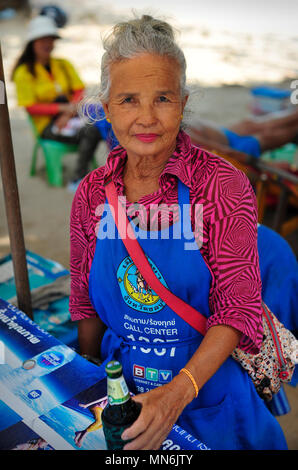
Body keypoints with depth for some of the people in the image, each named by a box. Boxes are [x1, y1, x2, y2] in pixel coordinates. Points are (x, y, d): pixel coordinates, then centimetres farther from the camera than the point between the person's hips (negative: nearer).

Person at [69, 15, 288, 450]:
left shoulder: (223, 185, -20)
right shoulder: (92, 193, -9)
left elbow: (239, 307, -20)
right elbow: (86, 302, 2)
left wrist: (179, 391, -31)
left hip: (208, 383, -2)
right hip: (122, 385, 3)